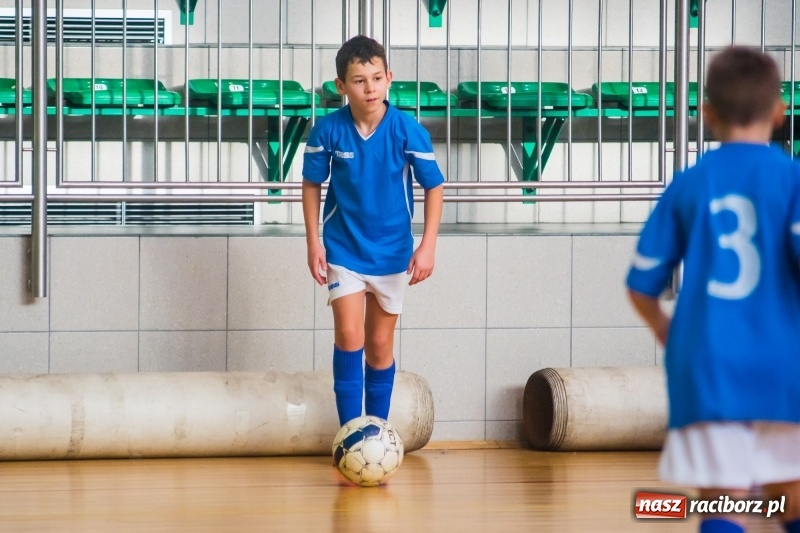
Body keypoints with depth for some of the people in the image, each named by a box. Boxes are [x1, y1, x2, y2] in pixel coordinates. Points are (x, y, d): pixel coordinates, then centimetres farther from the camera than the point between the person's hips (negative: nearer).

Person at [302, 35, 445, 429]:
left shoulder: (408, 130, -15)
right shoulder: (327, 130, -14)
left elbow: (434, 186, -6)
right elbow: (311, 184, 1)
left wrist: (427, 245, -12)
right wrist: (313, 241, -3)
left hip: (392, 251, 1)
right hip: (343, 248, -1)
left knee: (380, 344, 10)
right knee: (349, 334, -14)